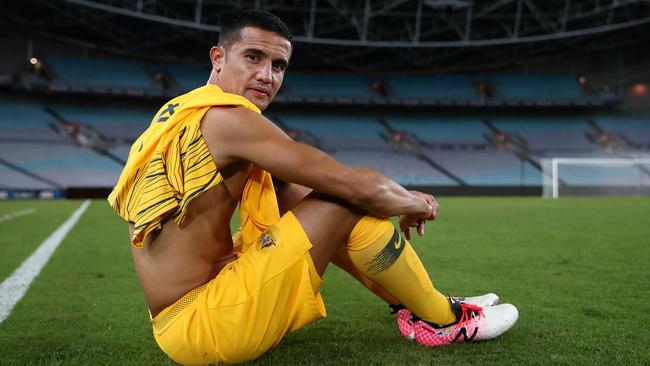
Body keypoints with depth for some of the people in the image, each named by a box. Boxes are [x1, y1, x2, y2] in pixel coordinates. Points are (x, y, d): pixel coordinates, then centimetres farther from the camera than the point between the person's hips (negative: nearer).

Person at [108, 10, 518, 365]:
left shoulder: (185, 113, 12)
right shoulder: (224, 117, -18)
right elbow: (360, 186, -20)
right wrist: (417, 204, 2)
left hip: (183, 311, 10)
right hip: (202, 327, -10)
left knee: (293, 195, 17)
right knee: (348, 201, -13)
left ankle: (412, 303, 20)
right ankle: (443, 320, 8)